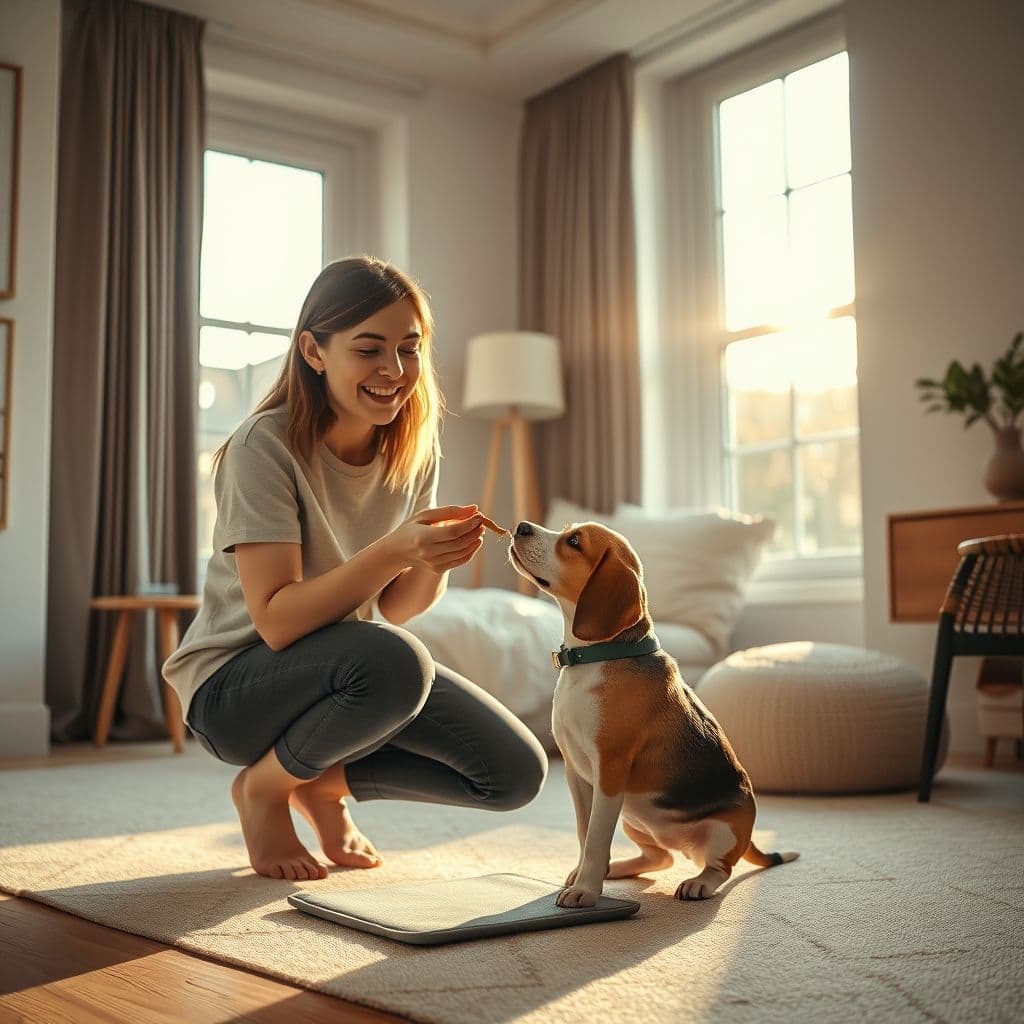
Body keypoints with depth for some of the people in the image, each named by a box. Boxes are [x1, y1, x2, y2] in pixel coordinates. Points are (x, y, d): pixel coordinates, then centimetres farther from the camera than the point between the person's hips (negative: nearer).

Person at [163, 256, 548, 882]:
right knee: (393, 662, -37)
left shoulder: (415, 449, -4)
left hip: (350, 669, 6)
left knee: (517, 773, -8)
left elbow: (395, 607, -2)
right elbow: (276, 622, -27)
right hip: (233, 685, -6)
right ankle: (264, 786, -7)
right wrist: (394, 550, -39)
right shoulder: (266, 447, -22)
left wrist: (438, 562, -24)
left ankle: (326, 782, 11)